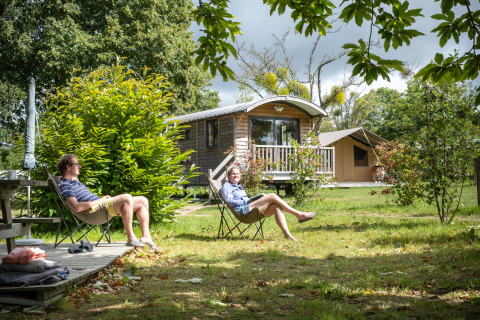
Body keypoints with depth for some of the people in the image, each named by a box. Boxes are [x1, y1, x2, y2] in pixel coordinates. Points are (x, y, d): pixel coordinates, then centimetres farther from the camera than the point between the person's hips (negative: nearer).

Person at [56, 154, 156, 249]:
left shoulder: (76, 181, 29)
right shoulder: (64, 185, -5)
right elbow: (77, 207, -20)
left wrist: (103, 199, 11)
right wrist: (100, 200, -12)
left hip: (103, 204, 11)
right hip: (94, 209, -11)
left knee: (143, 201, 6)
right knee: (127, 198, -34)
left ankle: (146, 237, 4)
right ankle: (131, 238, -30)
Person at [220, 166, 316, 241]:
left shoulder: (239, 187, 36)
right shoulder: (226, 186, 10)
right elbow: (228, 201, -7)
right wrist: (246, 201, -12)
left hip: (250, 208, 8)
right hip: (242, 210, -8)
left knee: (276, 206, -19)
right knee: (272, 196, -19)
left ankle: (287, 234, -31)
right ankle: (299, 215, -19)